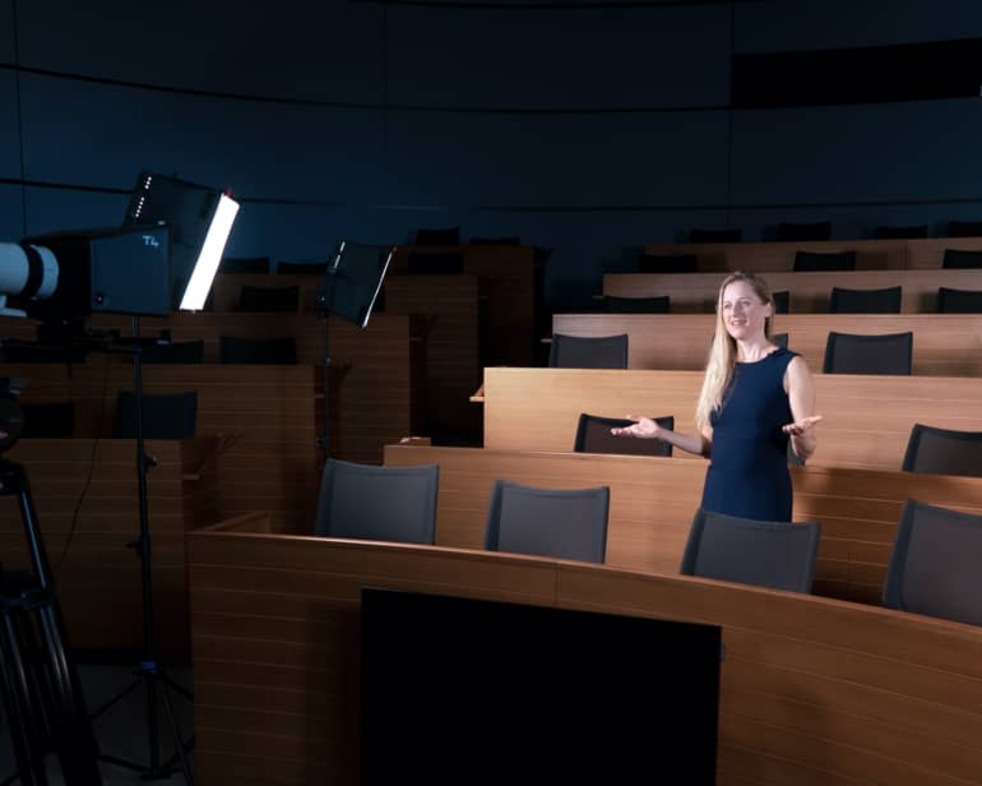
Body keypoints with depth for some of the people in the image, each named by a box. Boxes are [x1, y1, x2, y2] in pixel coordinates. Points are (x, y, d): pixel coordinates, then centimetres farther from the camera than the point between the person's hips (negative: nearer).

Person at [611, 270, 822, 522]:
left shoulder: (790, 366, -5)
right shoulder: (719, 368, 9)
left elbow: (805, 452, -7)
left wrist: (800, 435, -27)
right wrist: (660, 433, 5)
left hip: (764, 500, -4)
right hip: (717, 495, 5)